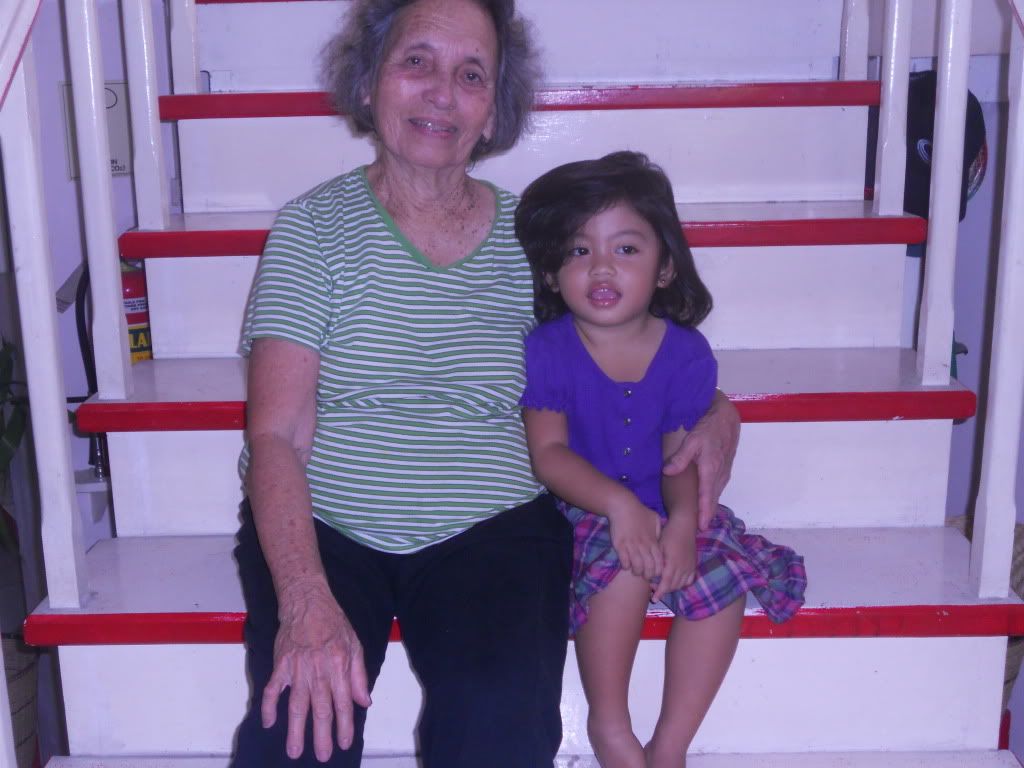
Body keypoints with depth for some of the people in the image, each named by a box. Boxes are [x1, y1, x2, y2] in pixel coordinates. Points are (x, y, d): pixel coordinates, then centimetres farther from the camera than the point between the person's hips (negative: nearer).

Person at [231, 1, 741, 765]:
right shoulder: (315, 225, 0)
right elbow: (277, 434, -8)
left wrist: (714, 411, -1)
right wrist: (305, 600, -22)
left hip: (490, 529, 1)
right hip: (319, 526, -1)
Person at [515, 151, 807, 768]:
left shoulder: (685, 352, -5)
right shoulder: (545, 350, -11)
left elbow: (683, 456, -7)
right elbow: (548, 452, -17)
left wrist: (682, 521, -28)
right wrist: (618, 505, -33)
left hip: (661, 509, 3)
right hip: (577, 512, -3)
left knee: (723, 572, -22)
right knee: (624, 560, -33)